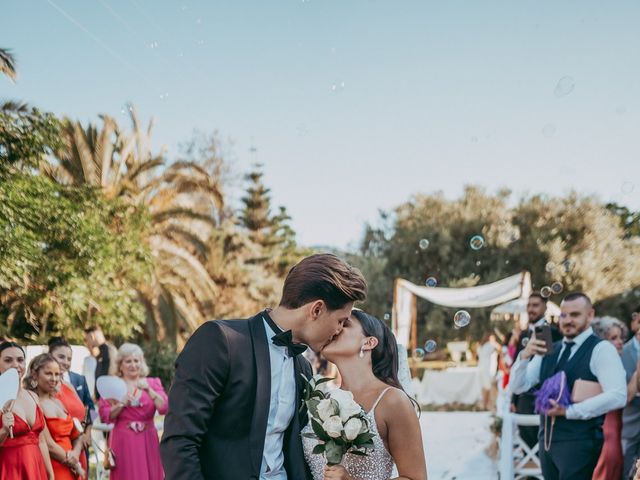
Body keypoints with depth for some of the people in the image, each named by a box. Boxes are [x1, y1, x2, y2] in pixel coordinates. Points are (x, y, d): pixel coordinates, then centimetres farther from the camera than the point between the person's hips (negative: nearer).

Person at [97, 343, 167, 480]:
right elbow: (105, 417, -1)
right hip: (123, 442, -2)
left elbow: (164, 408, -4)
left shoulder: (153, 383, 10)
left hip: (147, 441, 2)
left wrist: (149, 390, -15)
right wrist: (121, 404, -15)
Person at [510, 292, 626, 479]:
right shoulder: (550, 350, 12)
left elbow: (618, 396, -19)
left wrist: (569, 411, -18)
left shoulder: (601, 349, -7)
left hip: (580, 443, -6)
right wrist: (525, 355, -11)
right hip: (548, 440, 6)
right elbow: (519, 386, 7)